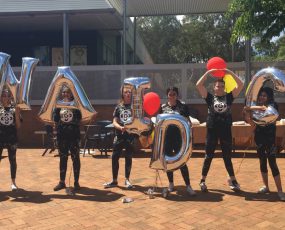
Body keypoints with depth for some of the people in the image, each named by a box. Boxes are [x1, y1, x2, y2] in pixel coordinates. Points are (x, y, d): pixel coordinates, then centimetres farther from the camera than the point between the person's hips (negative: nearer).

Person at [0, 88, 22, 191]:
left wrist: (16, 113, -11)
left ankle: (13, 182, 16)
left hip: (12, 138, 0)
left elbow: (18, 126, 0)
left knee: (12, 160, 6)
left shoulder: (14, 108, 4)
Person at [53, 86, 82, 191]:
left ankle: (76, 182, 11)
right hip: (61, 135, 3)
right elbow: (55, 119, 2)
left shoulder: (75, 103, 0)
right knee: (63, 158, 10)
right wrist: (58, 109, -12)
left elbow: (79, 118, -7)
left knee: (75, 158, 2)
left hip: (74, 134, -3)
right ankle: (62, 182, 19)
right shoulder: (58, 104, 8)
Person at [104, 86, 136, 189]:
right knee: (115, 157, 2)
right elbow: (114, 122, 3)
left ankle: (127, 180, 17)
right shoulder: (118, 107, 8)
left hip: (131, 135, -2)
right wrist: (120, 127, -17)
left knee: (128, 158, 4)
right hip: (119, 135, 2)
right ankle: (114, 180, 14)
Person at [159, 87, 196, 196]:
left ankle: (188, 186, 2)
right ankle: (171, 184, 24)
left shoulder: (183, 106, 0)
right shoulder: (163, 107, 7)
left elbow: (188, 121, 4)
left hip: (179, 136, -3)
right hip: (166, 137, 3)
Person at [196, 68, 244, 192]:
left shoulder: (229, 97, 5)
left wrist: (230, 72, -5)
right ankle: (202, 180, 17)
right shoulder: (209, 97, 2)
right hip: (212, 130, -1)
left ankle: (232, 180, 23)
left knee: (227, 157, 11)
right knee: (209, 156, 6)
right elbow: (198, 85, -7)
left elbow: (240, 85, -2)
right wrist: (208, 72, -7)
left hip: (226, 130, 1)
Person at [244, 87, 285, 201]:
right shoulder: (256, 108, 9)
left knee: (272, 164, -9)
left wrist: (250, 108, -26)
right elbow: (254, 125, 5)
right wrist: (247, 115, -11)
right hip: (259, 138, 5)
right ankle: (266, 186, 25)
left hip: (270, 139, -5)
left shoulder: (273, 105, -5)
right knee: (262, 163, 12)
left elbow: (265, 109, -30)